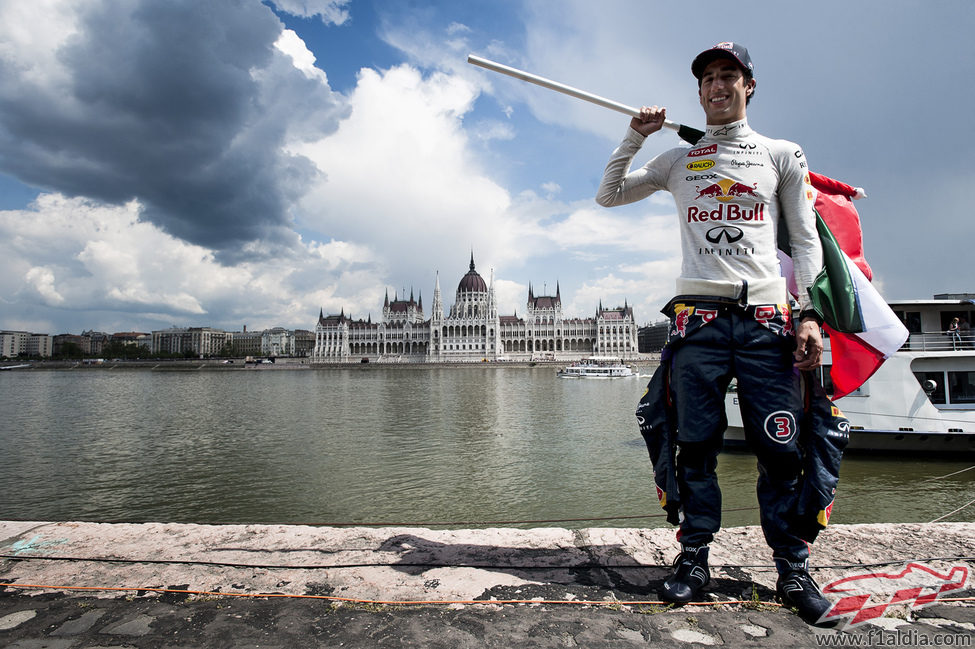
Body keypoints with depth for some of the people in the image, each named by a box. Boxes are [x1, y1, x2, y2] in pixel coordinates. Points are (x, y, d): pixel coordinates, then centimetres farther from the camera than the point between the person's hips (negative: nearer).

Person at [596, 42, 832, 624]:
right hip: (699, 319, 1)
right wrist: (635, 137, 11)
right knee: (697, 445, 2)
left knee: (780, 450, -1)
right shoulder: (679, 161, 19)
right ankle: (695, 559, 14)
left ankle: (793, 569, 15)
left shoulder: (783, 154, 15)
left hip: (767, 319, 0)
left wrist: (810, 314, -2)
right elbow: (608, 195, 21)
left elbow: (807, 242, 10)